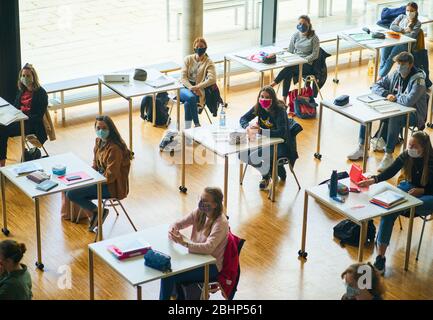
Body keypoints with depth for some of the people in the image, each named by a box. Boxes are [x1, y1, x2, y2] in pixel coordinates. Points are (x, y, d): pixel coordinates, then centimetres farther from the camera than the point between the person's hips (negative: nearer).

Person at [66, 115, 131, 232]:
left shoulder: (114, 149, -25)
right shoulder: (99, 141, 3)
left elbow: (111, 175, -24)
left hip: (113, 186, -9)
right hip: (101, 178, 9)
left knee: (71, 194, -14)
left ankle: (98, 212, 1)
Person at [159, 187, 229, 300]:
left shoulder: (221, 223, -23)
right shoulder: (199, 213, -2)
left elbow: (208, 248, -33)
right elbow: (177, 224, 7)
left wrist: (184, 243, -40)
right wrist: (172, 230, -18)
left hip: (211, 266, -7)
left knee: (169, 276, -17)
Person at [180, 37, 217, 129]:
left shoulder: (208, 63, 1)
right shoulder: (188, 59, 9)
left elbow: (212, 79, -15)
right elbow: (183, 77, 1)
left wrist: (196, 87, -26)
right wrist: (191, 88, -18)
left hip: (197, 91, -2)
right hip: (184, 88, 2)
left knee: (188, 103, -33)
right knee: (191, 98, -34)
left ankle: (187, 128, -26)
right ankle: (197, 125, -28)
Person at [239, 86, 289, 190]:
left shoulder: (279, 110, -22)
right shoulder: (259, 107, -5)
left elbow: (282, 133, -32)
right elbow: (243, 119, 2)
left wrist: (260, 131, -40)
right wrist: (248, 127, -23)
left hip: (279, 145, -7)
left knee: (253, 157, -27)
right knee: (242, 154, -10)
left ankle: (266, 176, 5)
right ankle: (269, 169, 12)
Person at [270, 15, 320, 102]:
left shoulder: (314, 38, -3)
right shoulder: (295, 36, 11)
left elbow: (315, 55, -7)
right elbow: (290, 51, 16)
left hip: (307, 65, -3)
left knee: (288, 68, -34)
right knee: (288, 74, -31)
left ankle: (273, 84, -27)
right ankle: (284, 99, -34)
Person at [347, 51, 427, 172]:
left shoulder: (418, 80, -18)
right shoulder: (395, 75, 4)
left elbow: (409, 101, -32)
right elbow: (376, 86, 9)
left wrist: (395, 97, -13)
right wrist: (387, 95, -11)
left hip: (413, 114, -7)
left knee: (394, 118, -40)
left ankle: (388, 156, -37)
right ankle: (361, 148, -6)